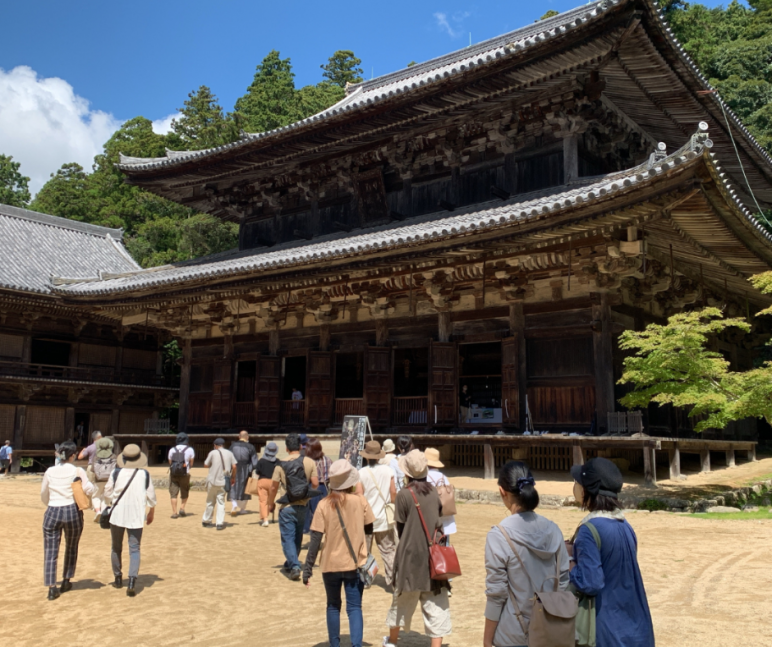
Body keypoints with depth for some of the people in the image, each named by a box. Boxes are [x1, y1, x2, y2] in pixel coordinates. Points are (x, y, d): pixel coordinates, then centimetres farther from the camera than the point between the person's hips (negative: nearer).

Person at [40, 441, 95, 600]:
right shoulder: (78, 471, -5)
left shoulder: (50, 471, 5)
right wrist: (94, 487, 4)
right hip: (72, 511, -1)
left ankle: (52, 588, -1)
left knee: (50, 552, 4)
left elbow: (43, 496, 16)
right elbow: (88, 489, -19)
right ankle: (66, 581, 26)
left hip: (52, 512, 1)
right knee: (71, 548, 20)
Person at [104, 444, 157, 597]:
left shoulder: (116, 473, -5)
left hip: (117, 515, 1)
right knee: (134, 549, 1)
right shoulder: (145, 474, -3)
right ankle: (132, 581, -14)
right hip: (136, 517, 0)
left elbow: (107, 493, 1)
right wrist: (152, 511, 19)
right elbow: (151, 496, 4)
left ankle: (118, 578, 29)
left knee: (116, 548, 17)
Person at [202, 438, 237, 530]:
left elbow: (206, 464, 1)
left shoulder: (213, 453, -4)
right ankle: (220, 523, -2)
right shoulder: (229, 453, 4)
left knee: (210, 502, 12)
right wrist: (233, 477, 10)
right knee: (221, 502, 5)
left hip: (212, 481, -1)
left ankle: (206, 521, 23)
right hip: (223, 481, 1)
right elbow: (234, 466, 0)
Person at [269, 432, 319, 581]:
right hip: (303, 506, 3)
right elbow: (315, 483, -6)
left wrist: (271, 503, 10)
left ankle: (294, 566, -13)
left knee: (288, 537, 2)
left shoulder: (281, 465, -7)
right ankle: (291, 563, 33)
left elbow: (274, 487, -5)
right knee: (297, 536, 19)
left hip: (287, 507, -3)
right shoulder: (310, 462, -5)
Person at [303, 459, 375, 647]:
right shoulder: (360, 501, -8)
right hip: (356, 564, 0)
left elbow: (315, 539, -11)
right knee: (354, 607, 6)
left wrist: (308, 568, -6)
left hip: (331, 564, 1)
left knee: (333, 606, 18)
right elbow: (369, 529, 5)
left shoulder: (324, 504, -9)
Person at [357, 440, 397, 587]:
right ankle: (392, 578, 1)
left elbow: (359, 496, -9)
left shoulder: (361, 473, -9)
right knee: (389, 550, 7)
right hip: (384, 518, 2)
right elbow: (393, 492, 0)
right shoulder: (387, 470, -3)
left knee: (364, 551, 10)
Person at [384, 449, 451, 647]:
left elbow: (400, 527, -4)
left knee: (402, 599, 17)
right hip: (434, 555, 2)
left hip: (411, 555, -2)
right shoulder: (433, 491, -2)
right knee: (436, 605, 5)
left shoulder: (404, 494, -12)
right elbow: (438, 518, 5)